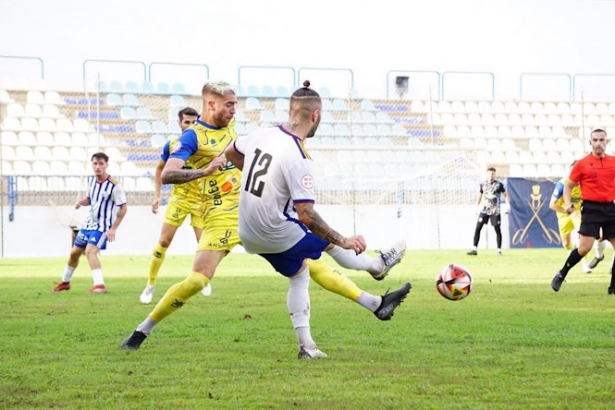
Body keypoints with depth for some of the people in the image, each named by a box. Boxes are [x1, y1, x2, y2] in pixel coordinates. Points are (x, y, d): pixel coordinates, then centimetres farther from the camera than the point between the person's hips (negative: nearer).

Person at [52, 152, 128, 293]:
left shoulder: (114, 185, -18)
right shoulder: (93, 180, 2)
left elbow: (123, 208, -15)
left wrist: (113, 228, -18)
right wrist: (81, 202, -7)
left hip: (102, 226, -7)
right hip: (89, 222, 7)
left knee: (90, 251, -28)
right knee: (74, 252, 16)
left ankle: (99, 285, -30)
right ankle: (65, 282, 37)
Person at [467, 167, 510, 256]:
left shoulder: (499, 184, -3)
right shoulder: (483, 184, 5)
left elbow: (506, 195, 3)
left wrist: (508, 205, -8)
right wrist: (477, 206, 17)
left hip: (495, 211, -2)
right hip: (484, 210, 2)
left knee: (497, 230, -1)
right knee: (477, 228, -6)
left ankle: (499, 250, 9)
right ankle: (474, 249, -4)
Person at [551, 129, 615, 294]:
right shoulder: (582, 164, -2)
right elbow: (568, 185, 5)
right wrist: (567, 203, -10)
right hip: (591, 209, -4)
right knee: (584, 248, -12)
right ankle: (561, 275, 8)